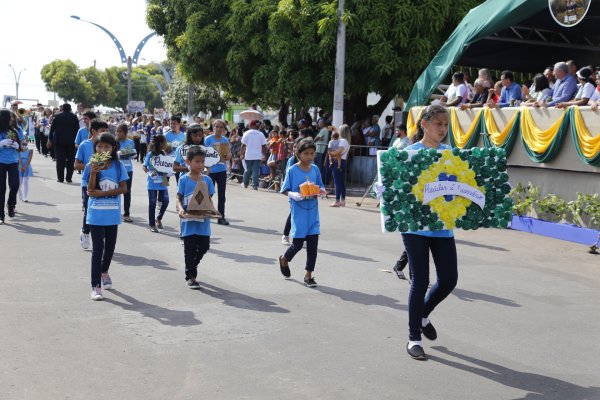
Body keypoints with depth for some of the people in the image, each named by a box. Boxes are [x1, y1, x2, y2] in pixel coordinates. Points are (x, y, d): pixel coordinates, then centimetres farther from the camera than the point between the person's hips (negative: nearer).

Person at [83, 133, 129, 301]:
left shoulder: (118, 166, -2)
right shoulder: (91, 166, -5)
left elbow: (123, 188, -7)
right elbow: (90, 190, -11)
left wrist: (102, 193, -15)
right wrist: (94, 172, -25)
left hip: (113, 214, 2)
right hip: (96, 214, -2)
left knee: (110, 246, 16)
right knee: (98, 248, -5)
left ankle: (104, 271, 44)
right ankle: (96, 286, -2)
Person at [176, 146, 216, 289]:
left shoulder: (207, 180, 5)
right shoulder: (184, 179, -5)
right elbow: (179, 198, -3)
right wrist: (181, 209, -23)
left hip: (203, 221, 4)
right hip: (189, 221, -3)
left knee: (204, 247, 9)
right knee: (190, 249, 3)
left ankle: (191, 267, 36)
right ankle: (190, 276, 15)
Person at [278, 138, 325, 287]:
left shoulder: (315, 169, 4)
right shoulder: (292, 170, -8)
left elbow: (320, 187, 13)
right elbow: (285, 190, -3)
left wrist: (321, 190, -9)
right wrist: (293, 194, -23)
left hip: (313, 212, 4)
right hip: (299, 212, -4)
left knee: (313, 243, 1)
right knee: (298, 243, 3)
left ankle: (309, 275, 12)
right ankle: (284, 259, 36)